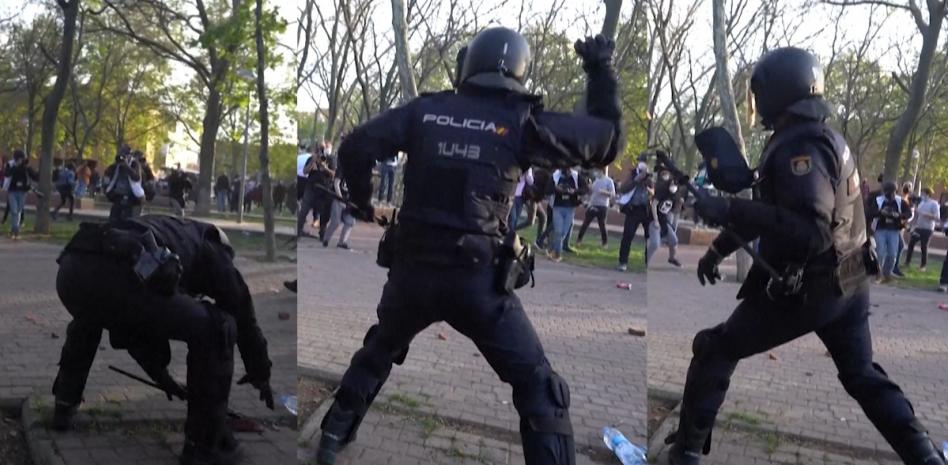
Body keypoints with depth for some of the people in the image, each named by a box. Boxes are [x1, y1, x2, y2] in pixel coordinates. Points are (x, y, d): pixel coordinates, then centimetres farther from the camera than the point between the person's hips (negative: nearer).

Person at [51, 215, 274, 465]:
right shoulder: (212, 250, 29)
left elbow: (141, 319, 49)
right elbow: (243, 314, 36)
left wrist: (162, 376, 60)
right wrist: (261, 375, 50)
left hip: (71, 270, 7)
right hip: (117, 278, -7)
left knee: (88, 317, 45)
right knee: (215, 329, 12)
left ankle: (65, 404, 43)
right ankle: (204, 444, 18)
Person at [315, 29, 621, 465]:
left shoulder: (425, 111, 4)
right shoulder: (522, 123, -4)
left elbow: (354, 148, 1)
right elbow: (606, 141, 4)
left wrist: (362, 201, 19)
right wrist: (600, 70, 14)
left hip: (412, 269, 4)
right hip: (476, 278, -3)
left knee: (379, 351, 32)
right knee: (539, 389, 5)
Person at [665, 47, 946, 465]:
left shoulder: (800, 148, -23)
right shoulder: (821, 137, 9)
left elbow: (811, 233, -34)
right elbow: (773, 207, 18)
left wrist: (731, 210, -38)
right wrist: (719, 248, 23)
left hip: (805, 290, -9)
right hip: (849, 284, 9)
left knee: (713, 351, 8)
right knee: (863, 376, 22)